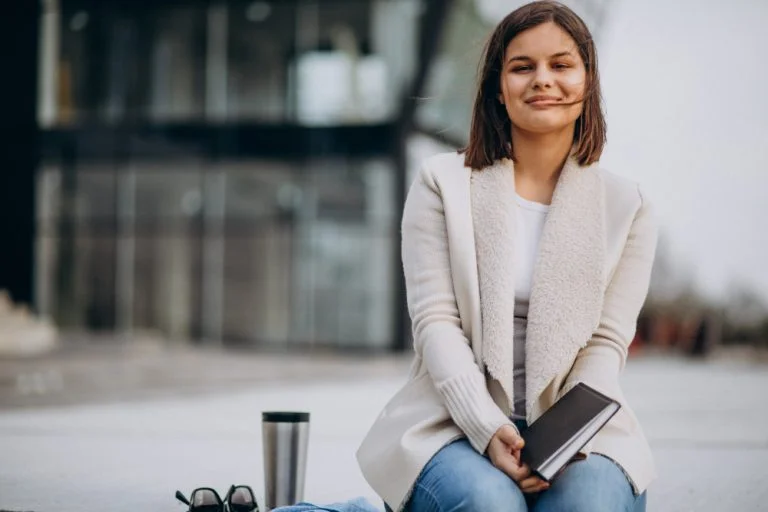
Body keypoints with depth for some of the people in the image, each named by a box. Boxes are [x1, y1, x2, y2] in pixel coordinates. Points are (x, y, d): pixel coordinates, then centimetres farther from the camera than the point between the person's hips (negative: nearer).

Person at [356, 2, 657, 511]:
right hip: (453, 422, 0)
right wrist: (489, 429, -19)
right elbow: (435, 321, -4)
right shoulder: (442, 183, 5)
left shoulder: (626, 206, 9)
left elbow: (607, 342, 2)